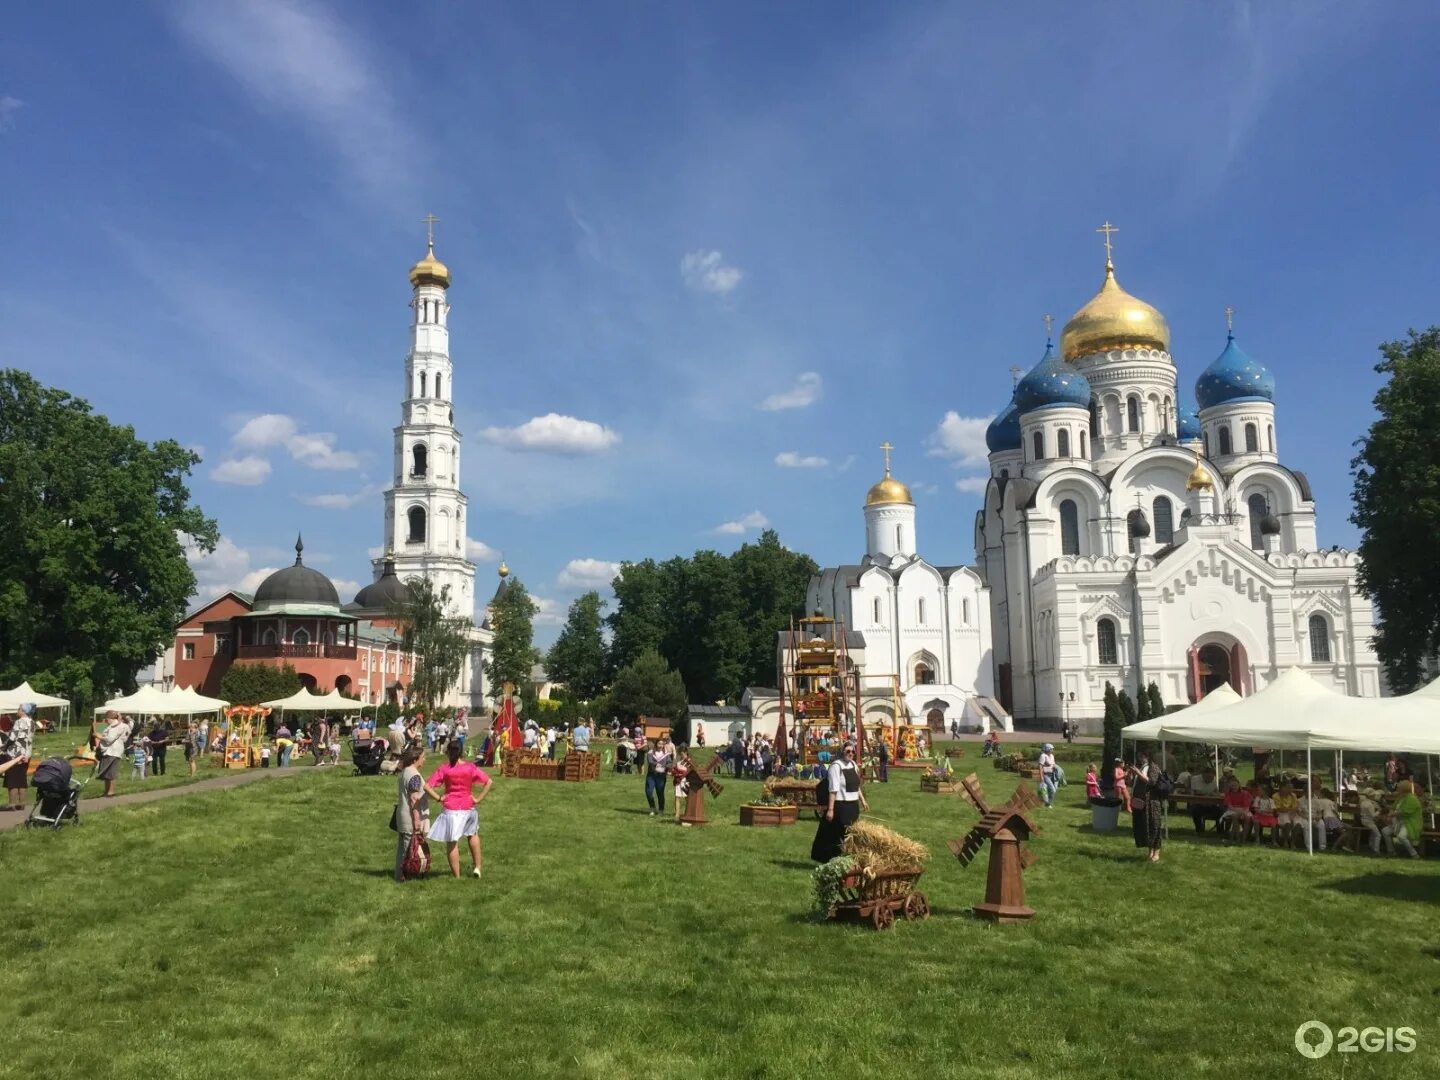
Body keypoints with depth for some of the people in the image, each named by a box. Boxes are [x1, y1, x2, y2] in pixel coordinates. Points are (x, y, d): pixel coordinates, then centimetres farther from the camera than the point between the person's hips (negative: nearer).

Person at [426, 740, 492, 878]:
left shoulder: (444, 769, -8)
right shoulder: (470, 767, -4)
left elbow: (428, 786, -15)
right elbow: (488, 782, -9)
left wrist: (438, 798, -5)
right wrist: (479, 799, -4)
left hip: (451, 809, -3)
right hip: (468, 807, 3)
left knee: (452, 843, 8)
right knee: (473, 834, 28)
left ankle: (456, 875, 14)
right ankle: (477, 867, 27)